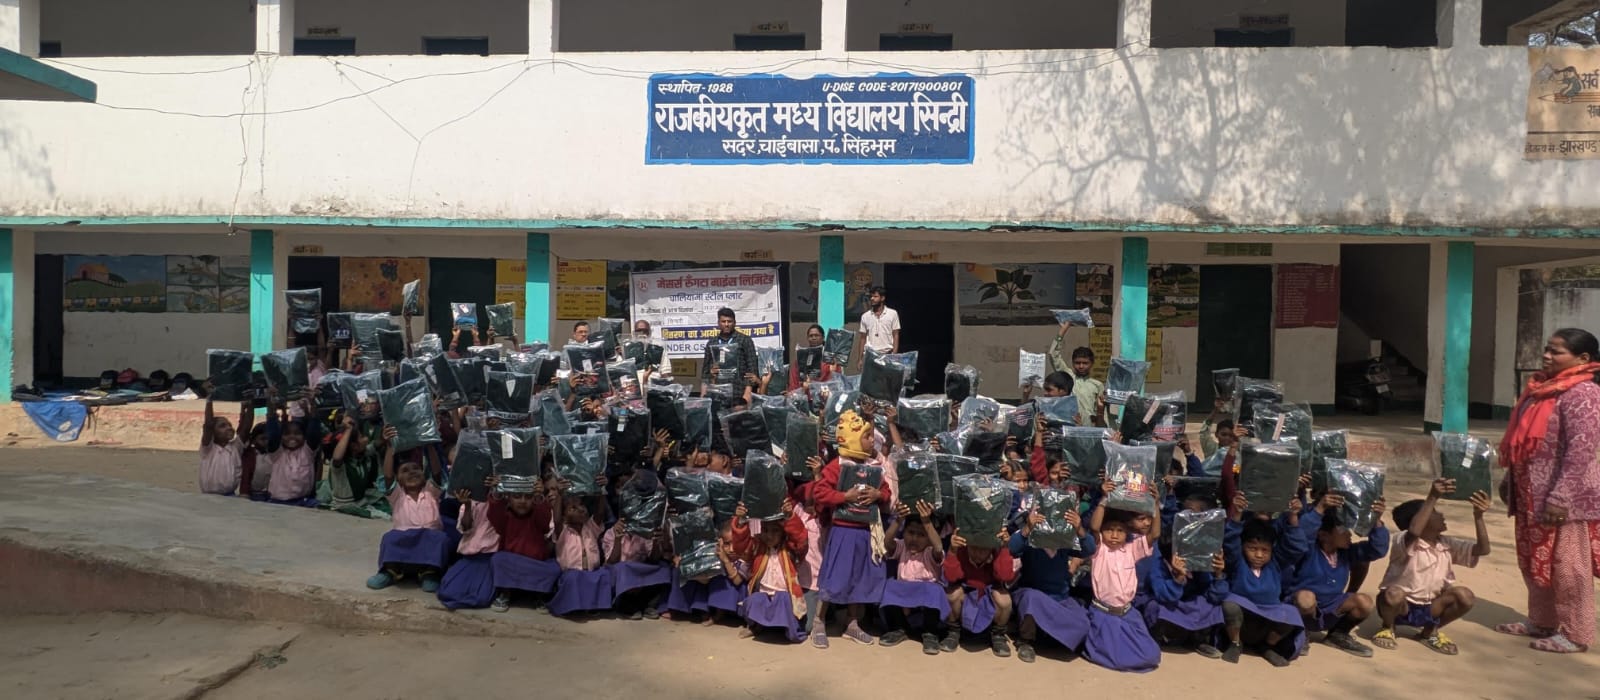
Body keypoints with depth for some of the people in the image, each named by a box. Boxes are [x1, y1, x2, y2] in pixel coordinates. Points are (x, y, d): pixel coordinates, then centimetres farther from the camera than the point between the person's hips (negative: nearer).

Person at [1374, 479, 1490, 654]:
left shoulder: (1448, 545, -1)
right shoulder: (1406, 543, -21)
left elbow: (1483, 549, -11)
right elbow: (1414, 531, -46)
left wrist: (1478, 516, -24)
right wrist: (1433, 497, -48)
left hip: (1427, 608, 5)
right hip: (1400, 606, -5)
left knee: (1465, 596, -19)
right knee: (1393, 593, -40)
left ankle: (1430, 632, 7)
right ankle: (1388, 628, -3)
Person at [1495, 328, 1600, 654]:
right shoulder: (1543, 388, 12)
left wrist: (1561, 497, -23)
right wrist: (1510, 481, 21)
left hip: (1564, 499, -9)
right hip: (1533, 495, 9)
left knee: (1567, 567, 1)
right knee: (1534, 564, 17)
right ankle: (1541, 621, 30)